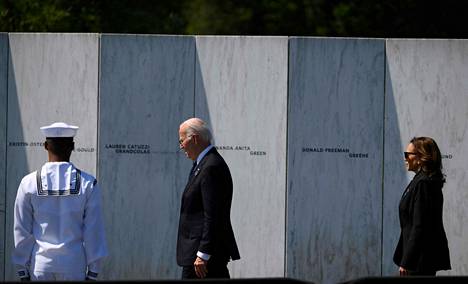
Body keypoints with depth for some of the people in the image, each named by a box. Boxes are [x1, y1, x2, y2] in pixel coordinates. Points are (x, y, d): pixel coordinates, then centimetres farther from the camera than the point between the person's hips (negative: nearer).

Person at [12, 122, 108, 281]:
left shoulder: (29, 183, -2)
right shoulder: (87, 184, -4)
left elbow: (22, 231, 2)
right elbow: (94, 231, -2)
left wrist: (22, 269, 9)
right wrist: (93, 269, 6)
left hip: (40, 263, 1)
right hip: (74, 263, -1)